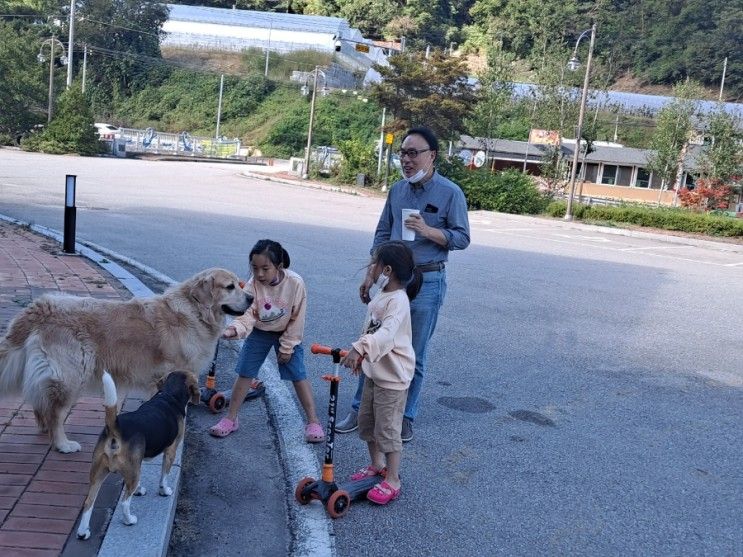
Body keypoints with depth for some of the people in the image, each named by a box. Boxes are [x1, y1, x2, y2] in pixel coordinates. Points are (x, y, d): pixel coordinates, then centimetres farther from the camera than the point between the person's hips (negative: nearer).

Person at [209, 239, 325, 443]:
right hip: (259, 332, 2)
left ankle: (313, 421, 9)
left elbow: (297, 319, -18)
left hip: (287, 334, -2)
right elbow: (247, 314, -27)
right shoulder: (253, 285, -24)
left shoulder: (295, 283, -28)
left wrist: (287, 347, -14)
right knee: (244, 373, 4)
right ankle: (231, 419, 18)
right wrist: (234, 329, -48)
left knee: (298, 376, -2)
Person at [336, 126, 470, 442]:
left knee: (414, 356, 6)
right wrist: (370, 274, 9)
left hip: (427, 283, -4)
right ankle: (360, 410, 20)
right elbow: (382, 234, 13)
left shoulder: (450, 193, -7)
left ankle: (405, 417, 21)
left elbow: (462, 238, -7)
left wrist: (429, 231, -23)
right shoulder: (397, 190, 7)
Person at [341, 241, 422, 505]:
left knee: (387, 429, 1)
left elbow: (386, 333, -42)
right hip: (374, 371, 10)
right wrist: (361, 357, 23)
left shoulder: (398, 301, -25)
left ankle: (392, 481, 16)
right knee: (366, 421, 20)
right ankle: (377, 465, 39)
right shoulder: (381, 295, 6)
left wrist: (360, 348, -55)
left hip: (392, 376, -9)